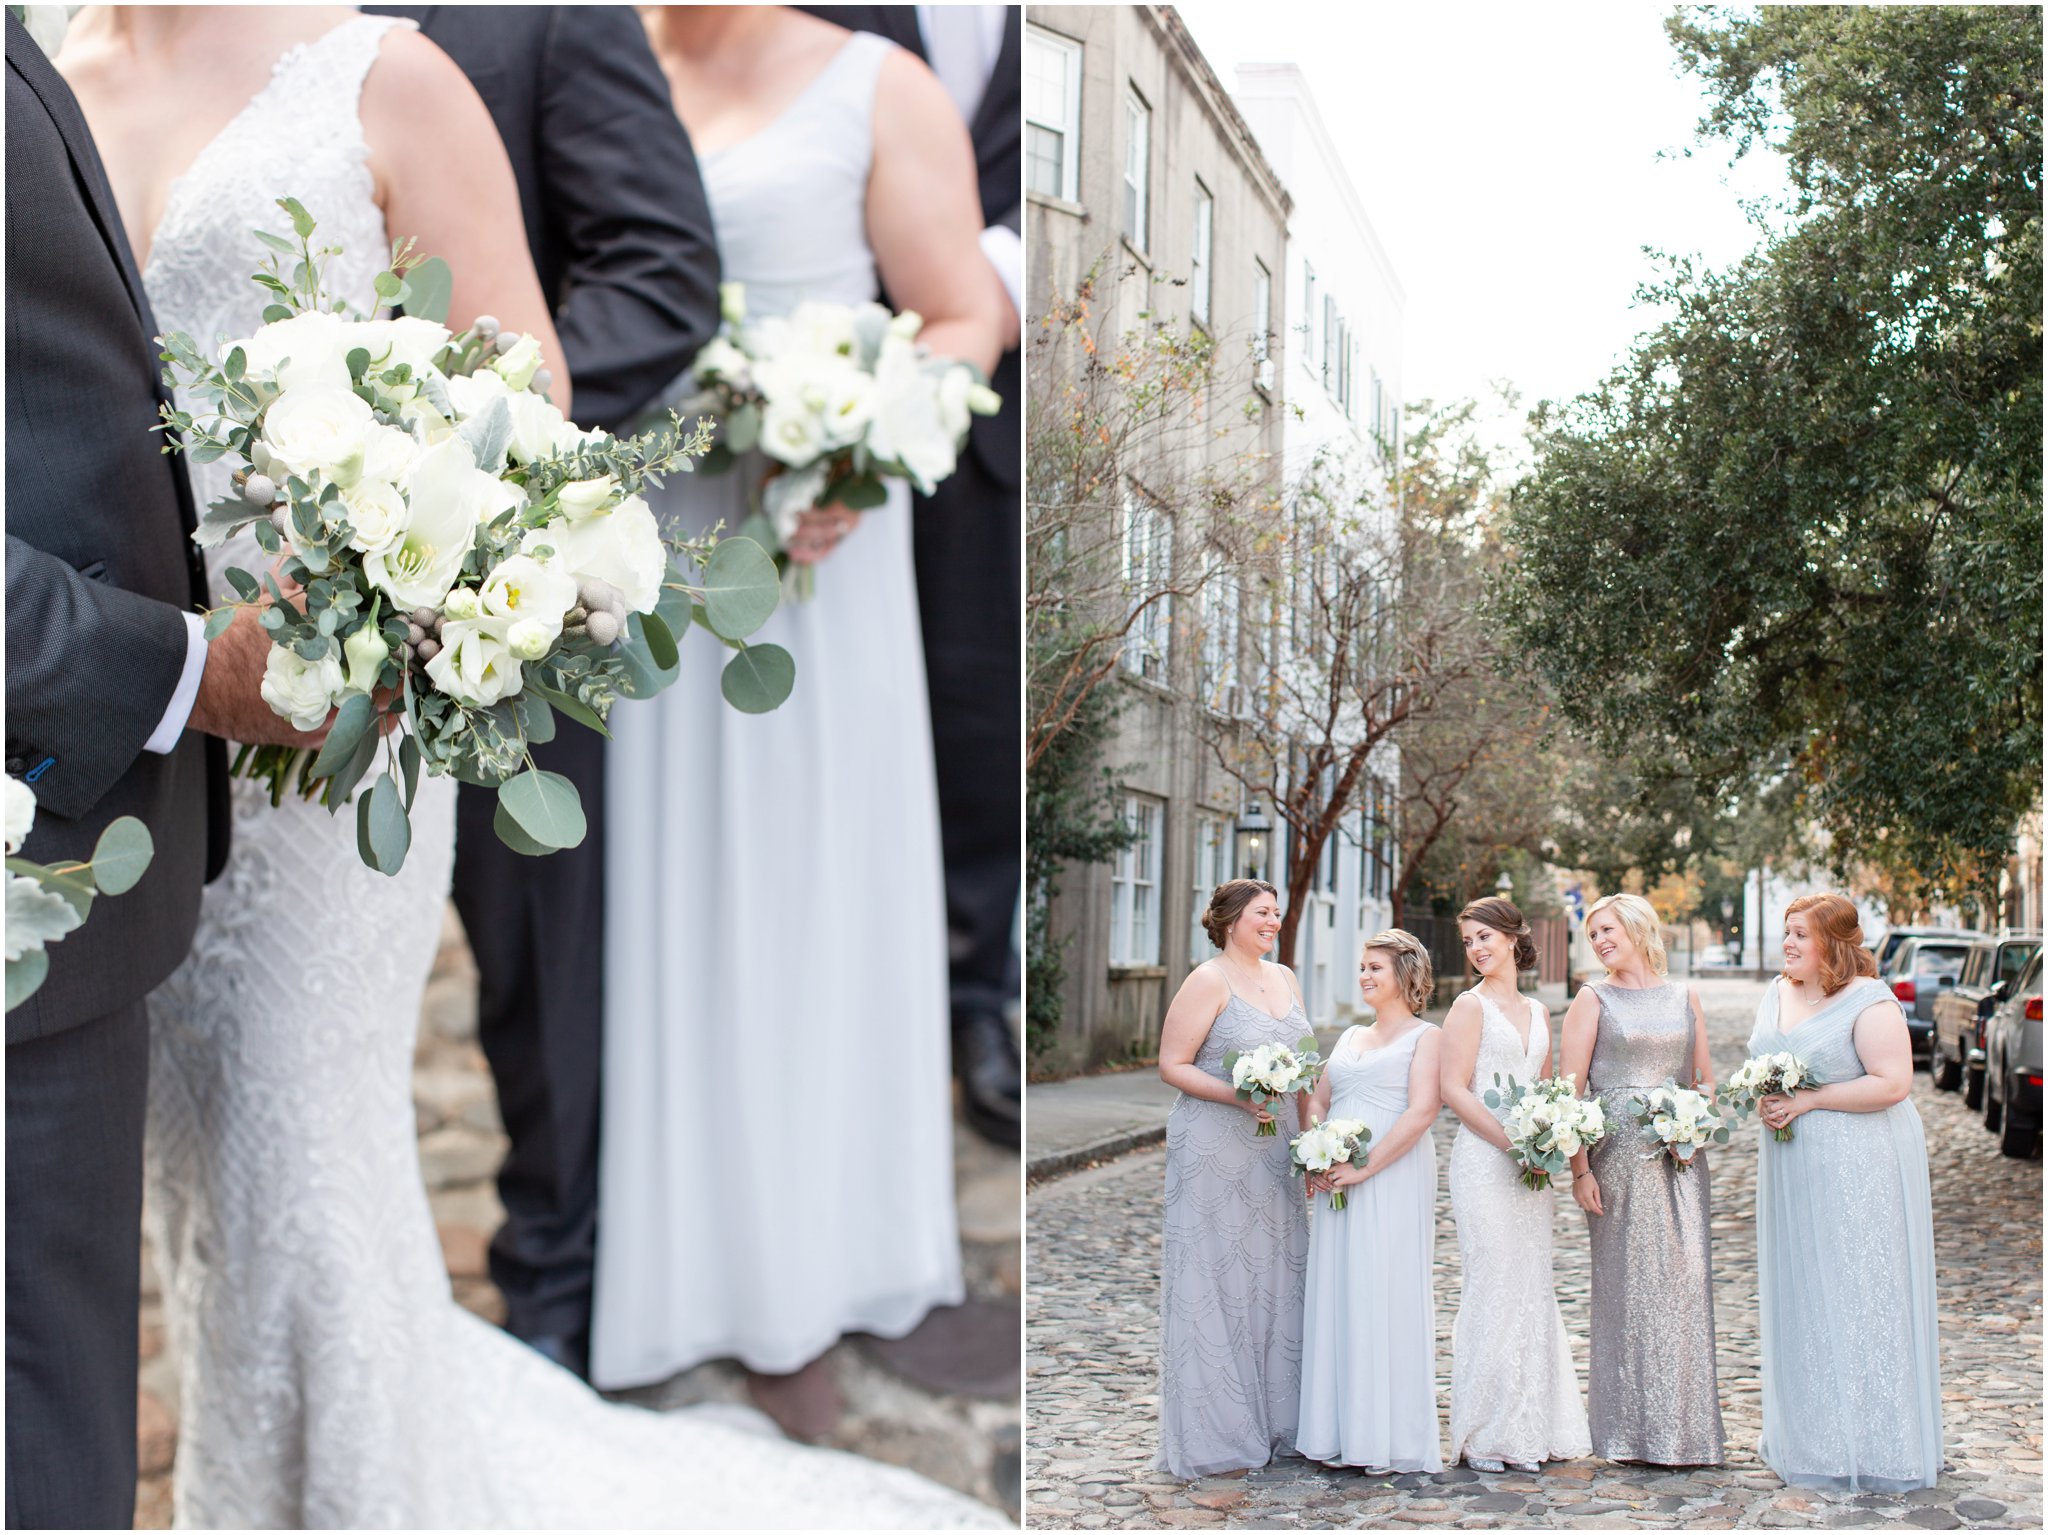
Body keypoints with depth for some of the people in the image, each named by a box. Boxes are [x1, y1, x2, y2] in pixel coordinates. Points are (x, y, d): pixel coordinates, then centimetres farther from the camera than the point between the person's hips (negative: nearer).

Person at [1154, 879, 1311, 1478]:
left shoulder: (1284, 978, 13)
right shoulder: (1208, 981, -8)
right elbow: (1172, 1065, -10)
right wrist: (1237, 1097, -21)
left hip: (1274, 1152, 7)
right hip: (1214, 1151, -7)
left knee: (1276, 1276, 9)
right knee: (1215, 1276, -2)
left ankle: (1273, 1423, 18)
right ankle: (1215, 1432, 5)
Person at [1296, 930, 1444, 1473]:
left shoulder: (1425, 1036, -1)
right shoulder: (1351, 1036, 20)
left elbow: (1421, 1111, -13)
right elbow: (1317, 1102, 18)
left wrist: (1365, 1167, -18)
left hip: (1393, 1181, -7)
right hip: (1337, 1184, 7)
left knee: (1384, 1298, -6)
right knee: (1333, 1299, 5)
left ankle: (1390, 1436, 1)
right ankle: (1337, 1432, 11)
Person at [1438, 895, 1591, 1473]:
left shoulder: (1538, 1011, 16)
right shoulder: (1470, 1006, -2)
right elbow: (1454, 1089, -9)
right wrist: (1511, 1142, -16)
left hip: (1531, 1164, 6)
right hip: (1484, 1159, -6)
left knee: (1532, 1288, 7)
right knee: (1493, 1286, -5)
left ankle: (1529, 1429, 14)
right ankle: (1482, 1435, 2)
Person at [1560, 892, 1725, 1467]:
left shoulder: (1685, 998, 13)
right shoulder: (1593, 999, 3)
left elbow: (1704, 1076, 19)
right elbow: (1570, 1090, -2)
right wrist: (1579, 1169, -11)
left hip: (1681, 1158, 3)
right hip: (1618, 1154, -3)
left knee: (1686, 1278, 1)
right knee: (1628, 1281, -2)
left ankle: (1685, 1426, 11)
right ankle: (1632, 1429, 7)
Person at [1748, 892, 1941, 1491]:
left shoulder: (1869, 1002, -11)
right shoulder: (1776, 994, 12)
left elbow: (1893, 1083, -19)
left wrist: (1809, 1100, -19)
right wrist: (1762, 1099, 0)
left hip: (1859, 1168, -7)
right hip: (1793, 1169, 7)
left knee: (1858, 1297, -3)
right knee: (1799, 1299, 10)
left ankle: (1870, 1446, 6)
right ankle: (1809, 1436, 19)